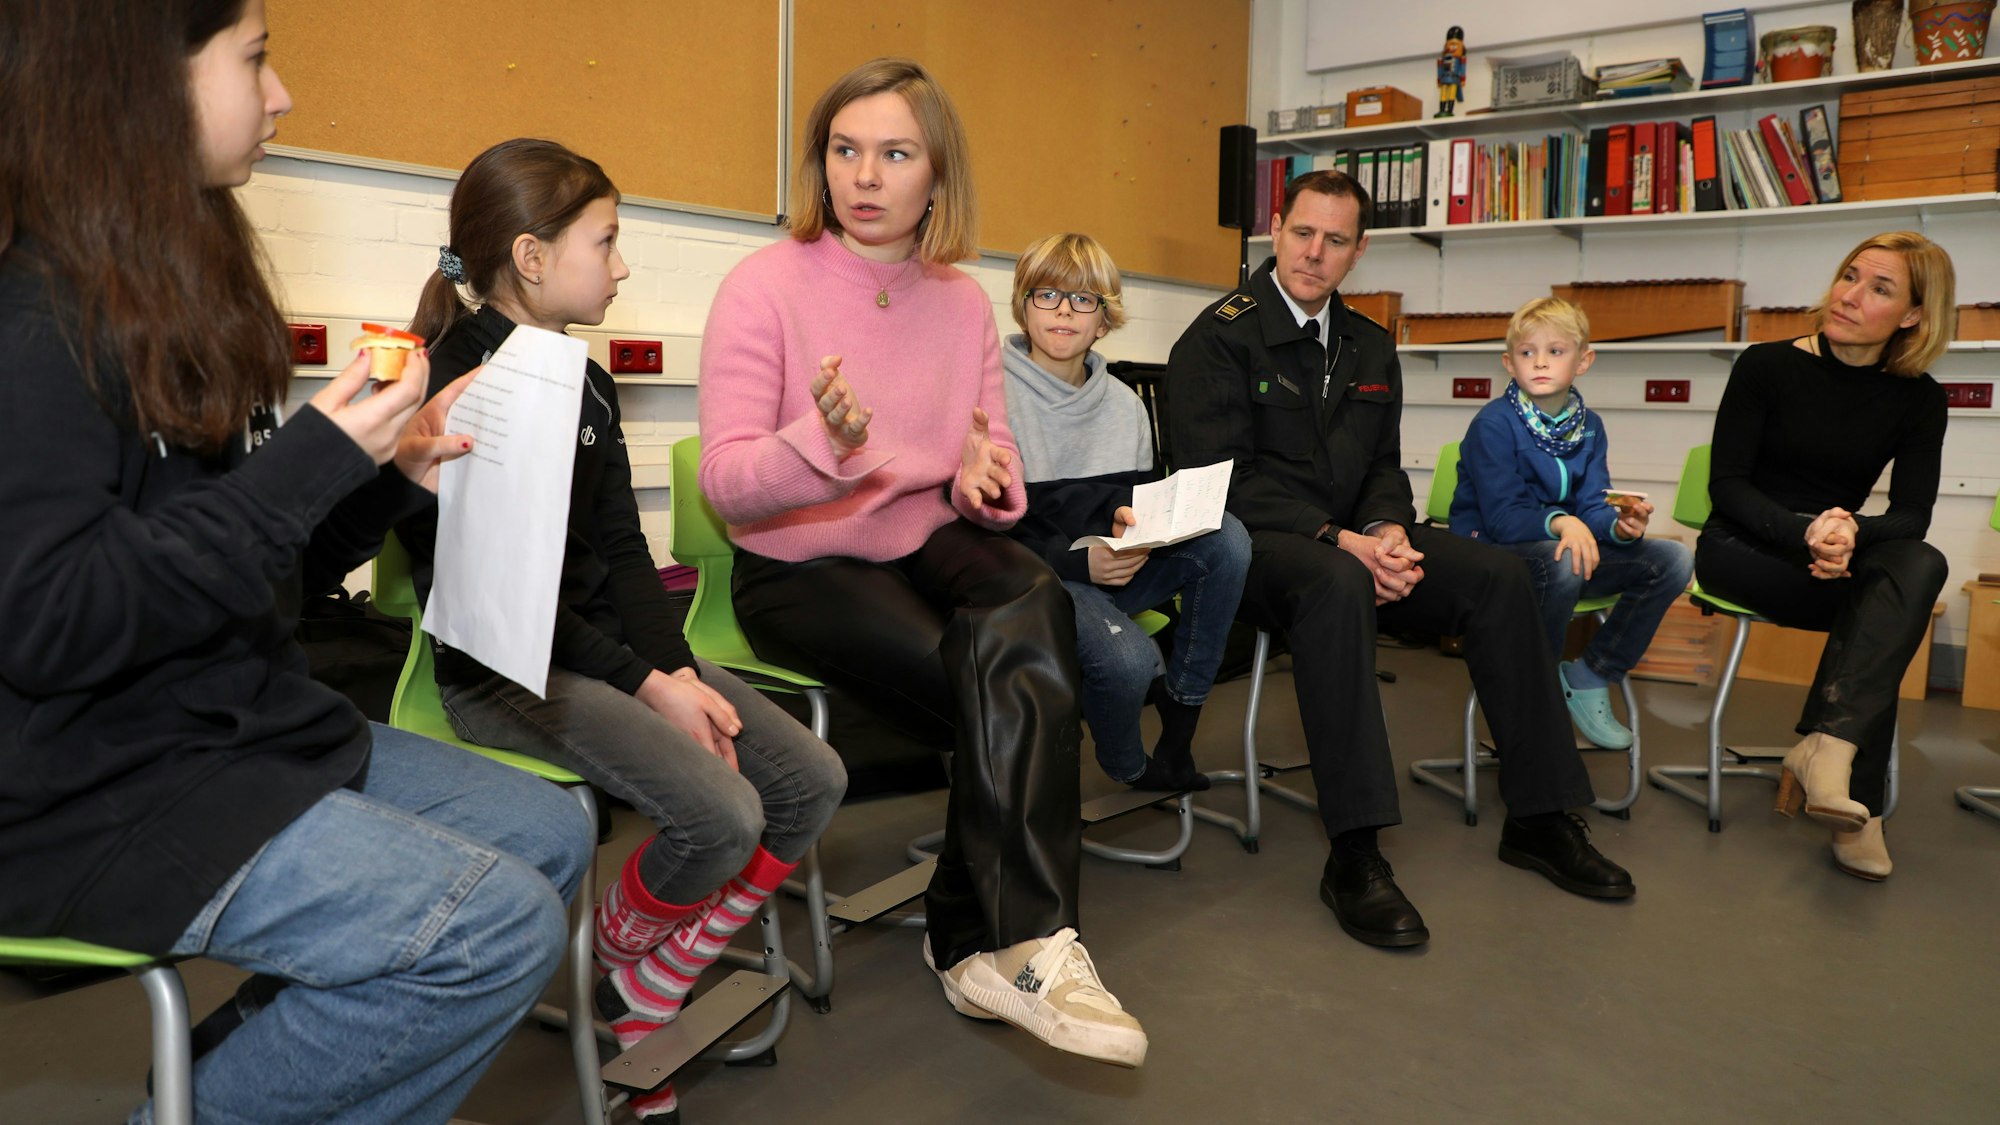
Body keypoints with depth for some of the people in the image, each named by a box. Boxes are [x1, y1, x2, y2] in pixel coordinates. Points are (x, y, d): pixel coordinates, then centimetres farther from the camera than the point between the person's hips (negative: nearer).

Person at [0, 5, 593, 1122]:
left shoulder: (176, 286, 11)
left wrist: (389, 476, 0)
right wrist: (313, 460, -23)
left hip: (247, 728, 9)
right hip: (99, 797, -9)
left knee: (550, 832, 5)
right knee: (499, 927, -17)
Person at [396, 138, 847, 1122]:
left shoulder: (586, 383, 12)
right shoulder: (454, 388, -12)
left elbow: (622, 552, 8)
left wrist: (676, 668, -7)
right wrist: (646, 687, -19)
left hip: (608, 642, 8)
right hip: (506, 671, -8)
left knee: (811, 782, -4)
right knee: (718, 815, -26)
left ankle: (653, 1001, 7)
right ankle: (611, 981, 7)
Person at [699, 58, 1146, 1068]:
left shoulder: (964, 301, 6)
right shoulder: (766, 285, -8)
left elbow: (993, 446, 14)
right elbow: (727, 480, -16)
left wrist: (989, 477, -12)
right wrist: (826, 440, -37)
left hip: (929, 542, 4)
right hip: (798, 570, -4)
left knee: (1032, 601, -30)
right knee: (1022, 693, -27)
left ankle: (990, 944, -21)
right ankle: (1025, 942, -11)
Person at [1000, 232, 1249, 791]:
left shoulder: (1124, 404, 12)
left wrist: (1132, 521, -12)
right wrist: (1079, 560, -22)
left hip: (1112, 570, 6)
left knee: (1226, 536, -19)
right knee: (1127, 657, -34)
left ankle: (1181, 705, -8)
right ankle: (1128, 767, 1)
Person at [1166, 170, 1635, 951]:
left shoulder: (1370, 348, 18)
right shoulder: (1220, 337, -5)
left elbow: (1383, 467, 15)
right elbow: (1222, 481, -14)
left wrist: (1387, 531, -9)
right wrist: (1340, 540, -22)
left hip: (1352, 545, 7)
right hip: (1252, 545, -7)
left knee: (1498, 575, -12)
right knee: (1338, 584, -38)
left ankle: (1538, 820, -3)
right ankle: (1353, 858, -36)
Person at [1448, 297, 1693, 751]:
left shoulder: (1589, 427, 6)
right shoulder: (1493, 424, -13)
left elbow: (1594, 508, 0)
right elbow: (1501, 517, -21)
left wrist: (1621, 525, -23)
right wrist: (1561, 522, -38)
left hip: (1566, 548, 7)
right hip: (1493, 553, -7)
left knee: (1673, 560, -5)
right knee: (1562, 564, -38)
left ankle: (1589, 677, 3)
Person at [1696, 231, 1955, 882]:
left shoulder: (1917, 399, 3)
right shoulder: (1767, 367, -5)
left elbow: (1911, 516, -7)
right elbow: (1726, 484, -11)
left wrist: (1851, 532, -31)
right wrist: (1803, 533, -28)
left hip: (1835, 560, 3)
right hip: (1740, 552, -3)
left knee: (1920, 565, -30)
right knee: (1878, 610, -29)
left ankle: (1828, 746, -39)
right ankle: (1859, 803, -27)